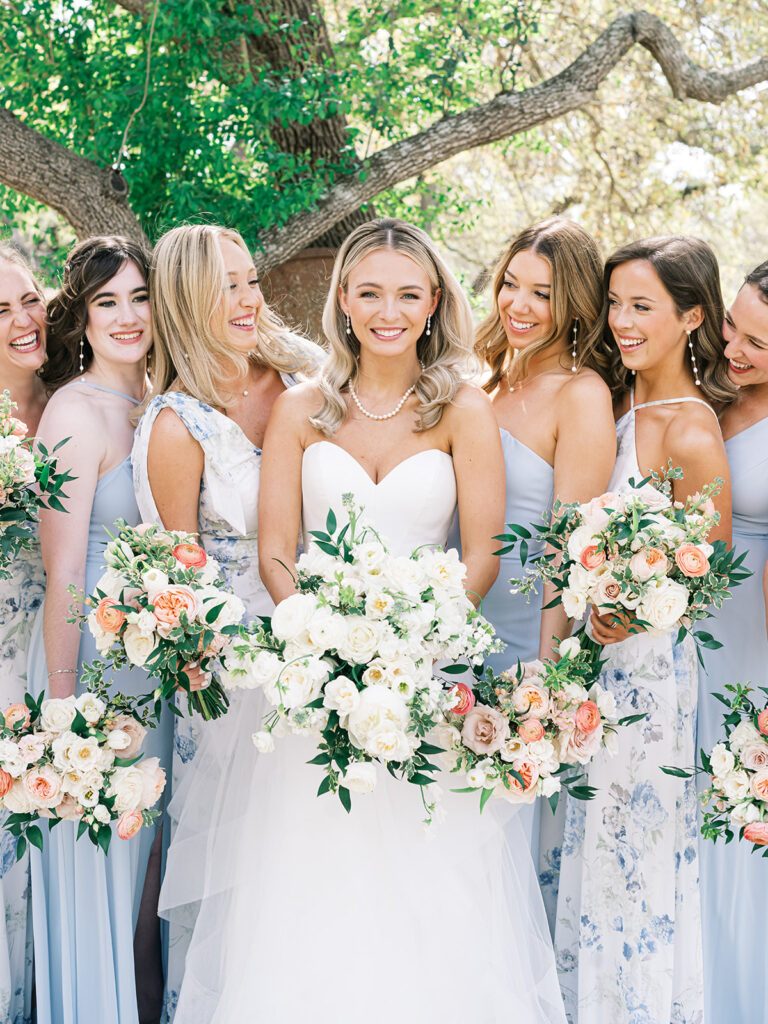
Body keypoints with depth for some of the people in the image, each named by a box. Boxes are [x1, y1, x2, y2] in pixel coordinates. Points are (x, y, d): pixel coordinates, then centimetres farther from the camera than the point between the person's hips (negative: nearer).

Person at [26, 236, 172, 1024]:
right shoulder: (78, 409, -15)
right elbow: (64, 573, -18)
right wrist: (63, 709, -20)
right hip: (93, 650, -7)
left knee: (143, 843, 20)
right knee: (96, 857, 6)